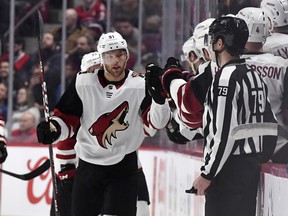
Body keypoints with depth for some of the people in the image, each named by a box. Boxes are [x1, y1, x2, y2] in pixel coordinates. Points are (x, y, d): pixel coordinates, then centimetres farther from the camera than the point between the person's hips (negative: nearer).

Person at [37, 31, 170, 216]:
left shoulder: (139, 85, -7)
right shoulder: (83, 83, -4)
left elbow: (153, 124, -16)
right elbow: (67, 119, 4)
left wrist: (158, 98, -33)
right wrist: (54, 129, -17)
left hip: (123, 167, -2)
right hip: (88, 165, 2)